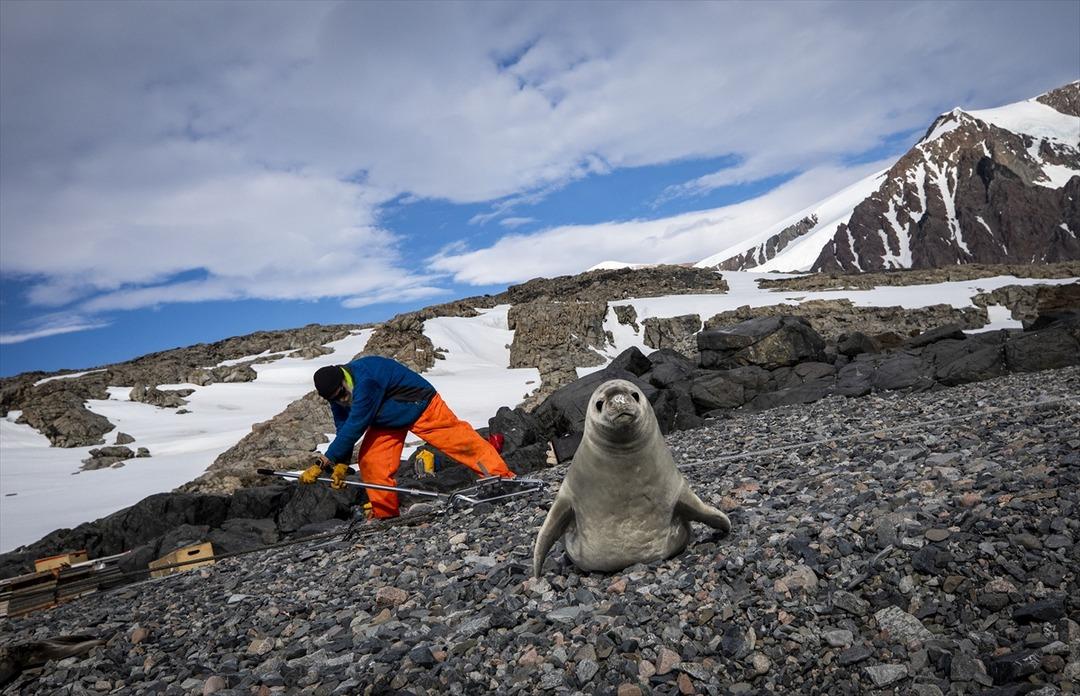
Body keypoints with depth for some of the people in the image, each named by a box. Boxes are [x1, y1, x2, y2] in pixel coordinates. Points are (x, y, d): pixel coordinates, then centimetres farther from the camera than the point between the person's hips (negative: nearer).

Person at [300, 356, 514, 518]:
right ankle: (385, 511, 8)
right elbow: (343, 430, -2)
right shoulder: (337, 396, -10)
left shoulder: (365, 380, -37)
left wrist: (323, 463, -31)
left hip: (421, 405, -7)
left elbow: (354, 427, -36)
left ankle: (501, 474, 1)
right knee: (369, 460, -6)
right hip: (387, 420, 8)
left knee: (458, 439, -11)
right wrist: (341, 464, -15)